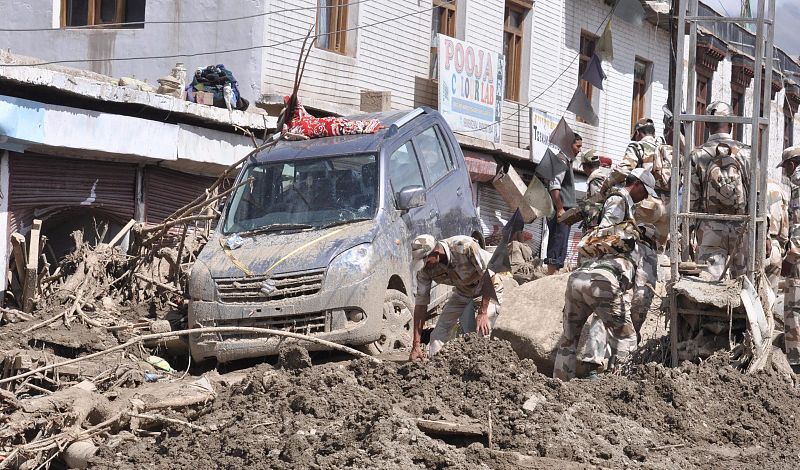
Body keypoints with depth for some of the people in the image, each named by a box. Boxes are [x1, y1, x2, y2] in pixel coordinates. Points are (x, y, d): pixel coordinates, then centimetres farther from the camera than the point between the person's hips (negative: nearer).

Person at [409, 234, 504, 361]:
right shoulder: (426, 270, -20)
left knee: (481, 334, -19)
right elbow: (421, 303, -16)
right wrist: (416, 345, -20)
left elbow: (489, 275, -29)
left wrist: (482, 313, -32)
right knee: (439, 333, -8)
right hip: (461, 292, 5)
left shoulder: (465, 247, -35)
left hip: (488, 290, -5)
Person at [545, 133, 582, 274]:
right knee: (558, 247, -14)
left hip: (562, 211, 10)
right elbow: (554, 186, -19)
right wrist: (560, 208, -21)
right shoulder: (561, 160, -9)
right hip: (560, 210, -10)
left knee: (555, 246, 9)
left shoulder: (567, 161, 23)